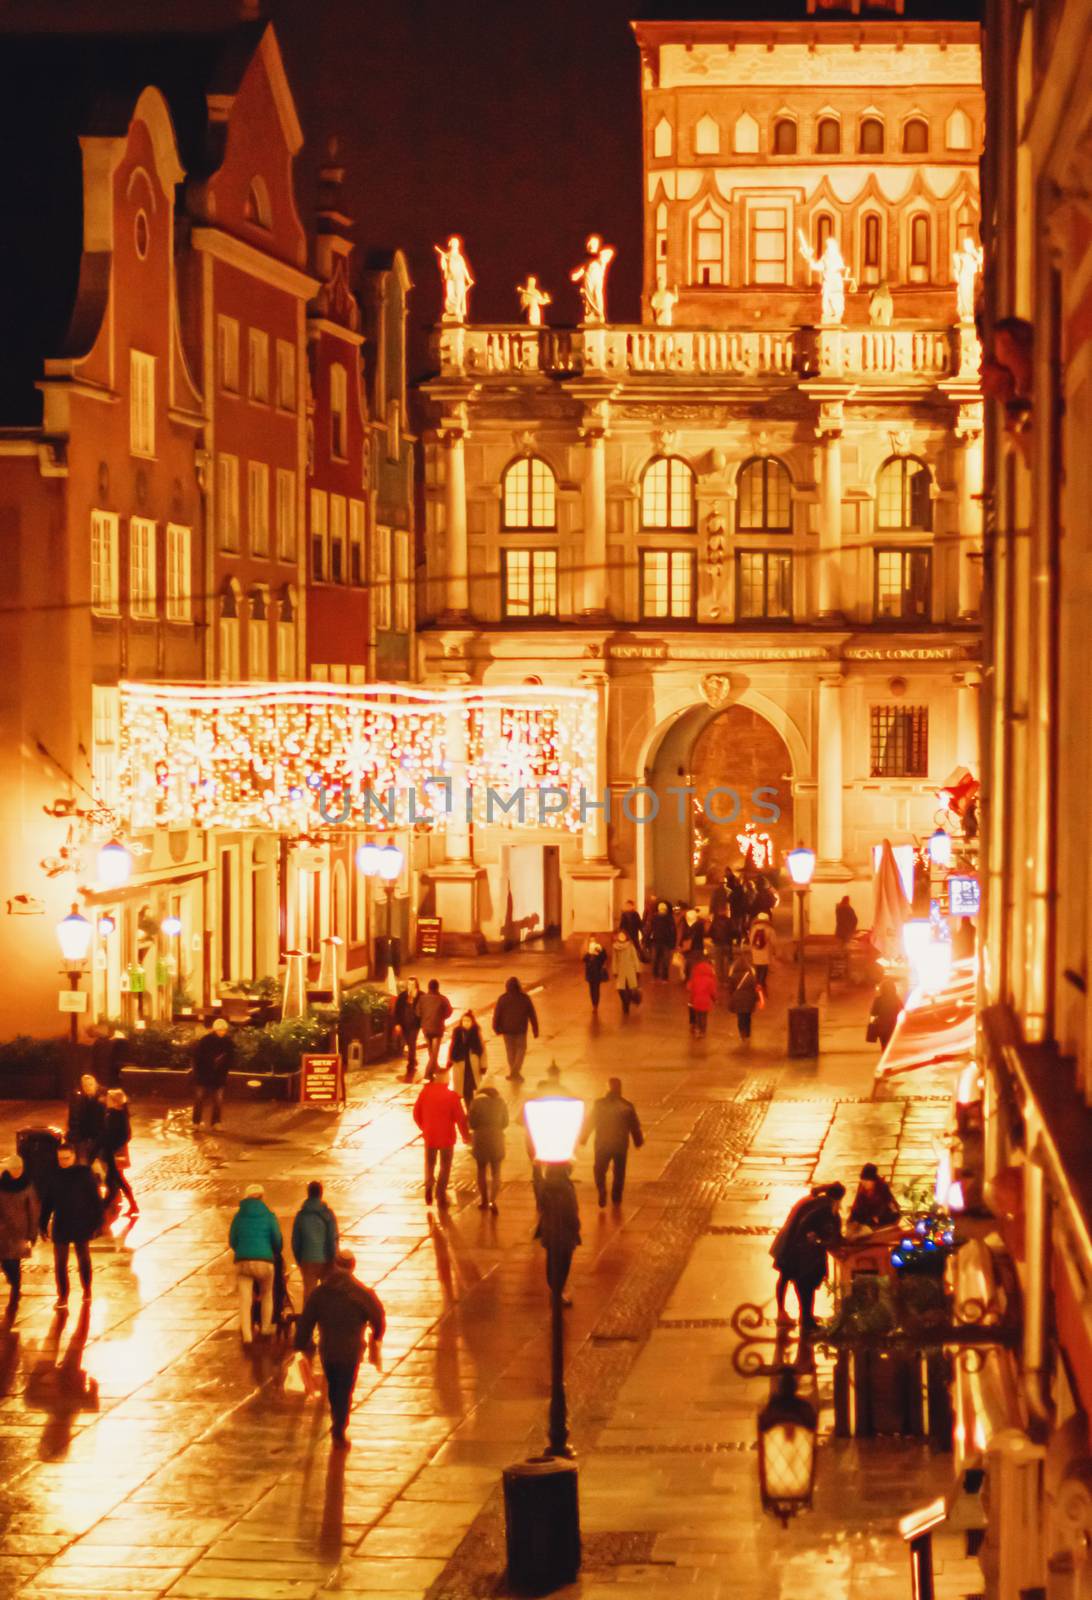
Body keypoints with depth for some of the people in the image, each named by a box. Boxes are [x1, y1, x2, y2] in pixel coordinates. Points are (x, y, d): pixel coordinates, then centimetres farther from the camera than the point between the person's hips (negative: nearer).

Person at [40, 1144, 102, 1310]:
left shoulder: (85, 1174, -10)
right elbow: (47, 1202, 4)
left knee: (83, 1260, 16)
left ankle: (87, 1290, 34)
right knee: (59, 1263, 0)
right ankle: (62, 1298, 7)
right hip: (60, 1226, 2)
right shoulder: (54, 1176, -3)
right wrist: (43, 1224, 4)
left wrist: (97, 1223, -9)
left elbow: (96, 1200, -7)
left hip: (81, 1226, -2)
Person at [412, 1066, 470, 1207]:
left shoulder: (425, 1092, -6)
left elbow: (416, 1113, 3)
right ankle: (441, 1194, 13)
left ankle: (428, 1184, 2)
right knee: (445, 1166, 13)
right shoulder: (452, 1096, -15)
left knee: (430, 1163, 21)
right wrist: (465, 1136, 1)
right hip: (446, 1137, -2)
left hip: (429, 1136, 2)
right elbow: (460, 1118, -13)